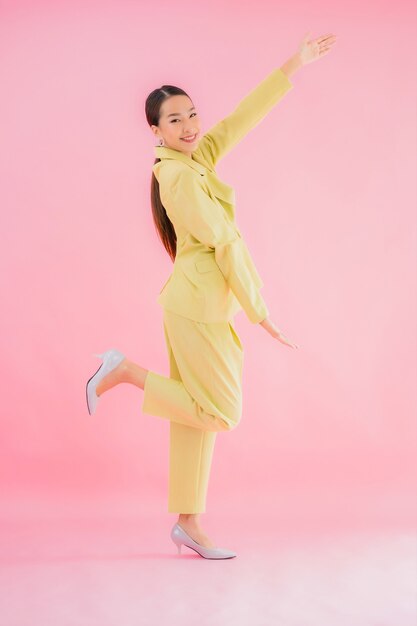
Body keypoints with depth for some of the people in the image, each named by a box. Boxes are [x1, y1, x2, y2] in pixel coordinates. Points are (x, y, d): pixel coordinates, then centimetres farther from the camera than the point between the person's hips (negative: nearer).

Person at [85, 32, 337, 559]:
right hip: (200, 307, -9)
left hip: (194, 303, 9)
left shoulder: (196, 159, 10)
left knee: (199, 414, 10)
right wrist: (258, 311, -12)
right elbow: (225, 244, -16)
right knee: (222, 412, -1)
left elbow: (242, 117, 12)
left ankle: (188, 524, 16)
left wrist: (294, 65, 11)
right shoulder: (182, 178, -16)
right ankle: (125, 371, 3)